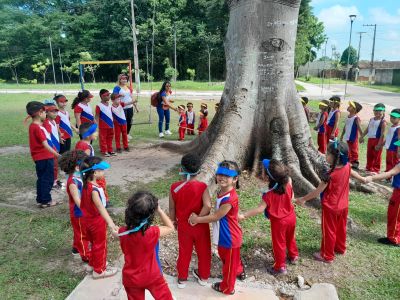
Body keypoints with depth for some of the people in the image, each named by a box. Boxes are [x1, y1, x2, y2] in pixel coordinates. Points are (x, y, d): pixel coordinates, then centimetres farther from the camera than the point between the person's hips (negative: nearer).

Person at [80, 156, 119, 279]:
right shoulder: (94, 189, -34)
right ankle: (99, 270, 31)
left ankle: (92, 264, 49)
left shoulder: (86, 184, -8)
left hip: (88, 218, 8)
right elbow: (100, 207, -47)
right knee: (100, 245, 13)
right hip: (97, 220, -8)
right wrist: (111, 224, -57)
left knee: (94, 243, 29)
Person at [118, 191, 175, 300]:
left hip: (130, 278, 3)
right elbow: (170, 228, -11)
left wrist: (135, 211, -6)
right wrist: (159, 209, -11)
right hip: (152, 277, -3)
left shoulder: (122, 232, -20)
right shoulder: (153, 232, -30)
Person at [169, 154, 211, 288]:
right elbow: (207, 206, -32)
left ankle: (182, 278, 37)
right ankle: (203, 276, 40)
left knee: (184, 252, 21)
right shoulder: (202, 186, -20)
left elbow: (172, 208, -4)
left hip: (183, 226, 2)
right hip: (200, 226, -1)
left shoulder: (174, 187, -14)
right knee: (203, 251, 21)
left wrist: (173, 221, 12)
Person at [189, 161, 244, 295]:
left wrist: (197, 219, -14)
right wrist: (198, 218, -6)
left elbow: (215, 216, -25)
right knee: (225, 257, 32)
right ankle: (238, 271, 60)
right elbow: (217, 213, 3)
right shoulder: (222, 192, -5)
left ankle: (227, 287, 42)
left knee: (229, 262, 17)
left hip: (229, 238, -9)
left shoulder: (230, 199, -35)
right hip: (224, 235, 9)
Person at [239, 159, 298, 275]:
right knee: (290, 238, 29)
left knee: (279, 244, 13)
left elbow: (260, 209, -30)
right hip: (291, 216, 6)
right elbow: (292, 197, 4)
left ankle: (280, 267, 27)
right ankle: (294, 256, 50)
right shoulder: (287, 184, -14)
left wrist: (244, 215, -29)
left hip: (279, 221, -6)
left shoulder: (269, 193, -30)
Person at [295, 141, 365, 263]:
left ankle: (327, 255, 24)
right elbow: (353, 173, 12)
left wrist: (303, 199, -12)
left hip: (330, 208, -7)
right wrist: (363, 179, 34)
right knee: (341, 228, 26)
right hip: (343, 206, 7)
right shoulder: (347, 167, -11)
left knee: (328, 231, 10)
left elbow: (317, 192, -23)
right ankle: (340, 248, 46)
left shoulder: (329, 175, -30)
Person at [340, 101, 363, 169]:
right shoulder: (348, 117, 10)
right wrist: (342, 135, 22)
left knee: (354, 150, -1)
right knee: (349, 151, 15)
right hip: (347, 137, 8)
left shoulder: (356, 118, -14)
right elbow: (345, 127, 18)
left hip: (353, 138, -8)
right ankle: (350, 161, 25)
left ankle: (355, 162, 6)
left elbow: (359, 128, -20)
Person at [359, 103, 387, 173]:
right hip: (370, 139, 7)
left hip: (378, 140, -7)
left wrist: (379, 144, -18)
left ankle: (376, 169, 13)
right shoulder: (371, 120, 10)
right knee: (369, 155, 16)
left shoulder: (382, 122, -13)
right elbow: (367, 129, 18)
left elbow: (382, 134, -16)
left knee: (377, 156, 2)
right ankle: (369, 168, 30)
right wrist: (362, 136, 14)